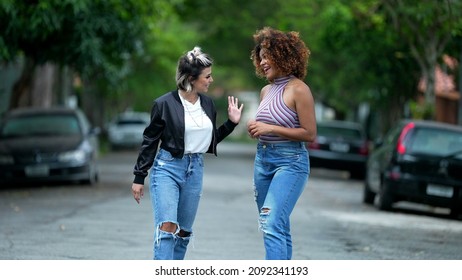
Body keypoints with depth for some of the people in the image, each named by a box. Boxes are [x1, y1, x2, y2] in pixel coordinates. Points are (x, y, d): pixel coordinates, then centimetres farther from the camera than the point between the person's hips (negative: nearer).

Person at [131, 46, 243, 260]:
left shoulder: (207, 104, 7)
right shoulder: (165, 104, -9)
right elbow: (149, 142, -3)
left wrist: (231, 123, 6)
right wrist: (139, 177, -2)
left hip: (195, 170, 6)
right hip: (167, 168, -6)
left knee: (184, 232, 10)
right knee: (167, 228, -18)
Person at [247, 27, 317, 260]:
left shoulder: (298, 90, -10)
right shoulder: (266, 90, 13)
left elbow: (309, 134, -13)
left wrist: (270, 128, -17)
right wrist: (255, 128, 3)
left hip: (290, 162, -8)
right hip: (263, 160, 8)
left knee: (272, 224, -20)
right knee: (279, 227, 12)